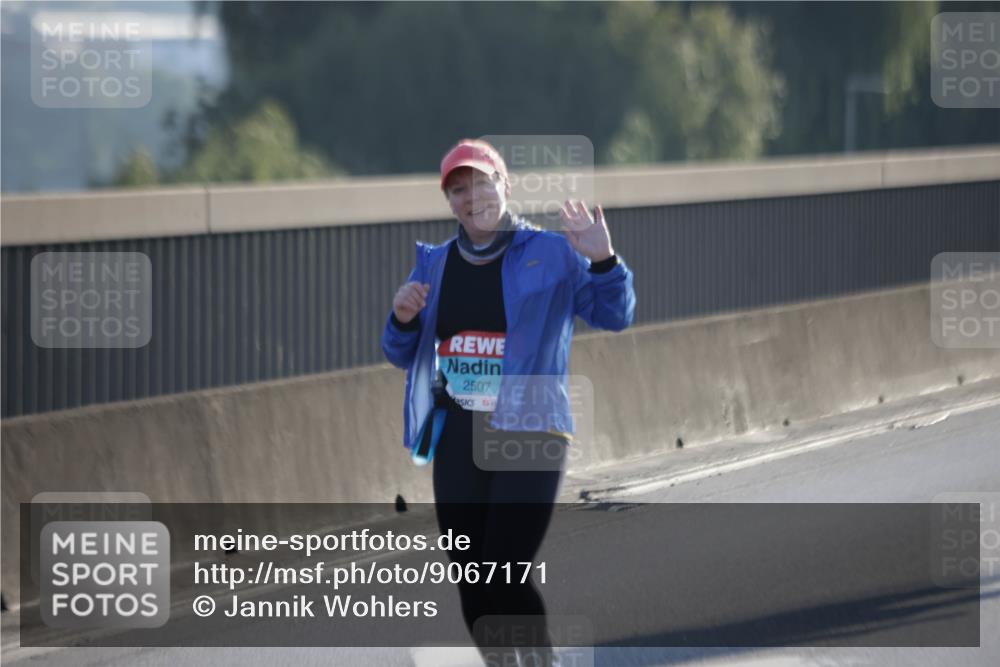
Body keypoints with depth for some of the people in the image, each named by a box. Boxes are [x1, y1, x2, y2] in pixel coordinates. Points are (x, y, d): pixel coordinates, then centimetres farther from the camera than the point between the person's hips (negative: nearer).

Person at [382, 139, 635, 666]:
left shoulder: (550, 254, -1)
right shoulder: (434, 265, 11)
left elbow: (614, 316, -4)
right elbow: (402, 356, 17)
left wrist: (602, 261, -22)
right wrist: (403, 319, -5)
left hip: (529, 434, -4)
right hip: (457, 438, 5)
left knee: (503, 582, -14)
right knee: (472, 585, 4)